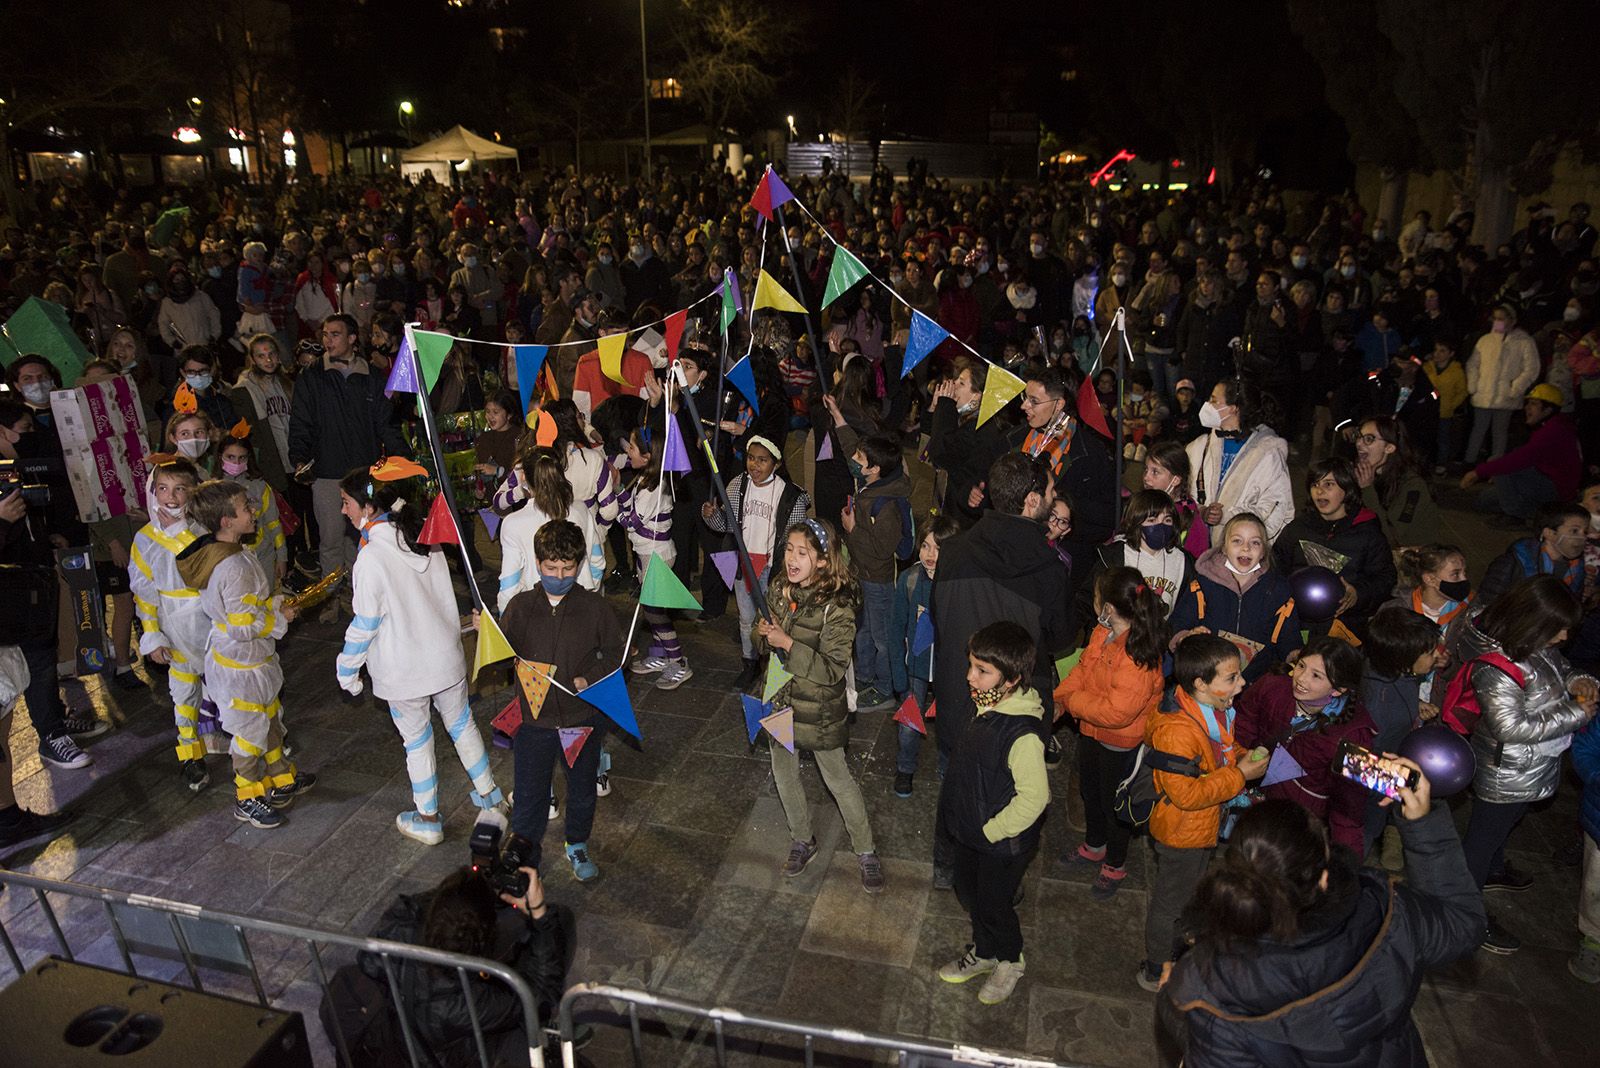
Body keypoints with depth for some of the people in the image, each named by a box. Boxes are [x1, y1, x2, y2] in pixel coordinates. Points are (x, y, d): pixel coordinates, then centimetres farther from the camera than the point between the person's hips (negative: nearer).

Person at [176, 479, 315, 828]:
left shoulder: (215, 553, 0)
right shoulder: (234, 567, -31)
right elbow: (244, 625, -30)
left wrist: (273, 604, 6)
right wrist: (280, 617, -17)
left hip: (232, 653, 10)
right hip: (241, 665, -10)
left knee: (269, 718, 25)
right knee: (251, 732, 9)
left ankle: (281, 780, 42)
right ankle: (247, 800, 28)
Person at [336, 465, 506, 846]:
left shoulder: (371, 558, -23)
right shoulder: (424, 538, -4)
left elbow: (365, 625, -17)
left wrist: (347, 670, -2)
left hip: (403, 669, -5)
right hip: (446, 656, 5)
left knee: (417, 741, 13)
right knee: (462, 725, 21)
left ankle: (428, 820, 30)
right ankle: (490, 799, 34)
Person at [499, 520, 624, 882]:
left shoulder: (594, 606, -8)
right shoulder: (521, 606, -6)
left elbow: (615, 651, 0)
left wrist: (590, 679, -14)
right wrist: (486, 635, -22)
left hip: (583, 718, 1)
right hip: (534, 719, 0)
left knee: (582, 789, 21)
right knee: (529, 798, 9)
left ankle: (577, 845, 47)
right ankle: (524, 865, 30)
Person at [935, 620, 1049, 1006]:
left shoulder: (1023, 733, -34)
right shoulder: (987, 707, -7)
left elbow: (1034, 797, -29)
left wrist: (991, 831, -18)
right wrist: (965, 823, 11)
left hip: (1002, 843, -8)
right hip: (970, 831, 8)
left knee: (993, 905, 15)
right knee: (969, 895, 25)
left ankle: (1010, 960, 44)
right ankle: (983, 952, 51)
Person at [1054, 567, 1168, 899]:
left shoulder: (1138, 657, -36)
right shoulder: (1102, 633, -10)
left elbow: (1116, 712, -35)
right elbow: (1083, 668, 3)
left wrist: (1071, 702, -23)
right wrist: (1059, 697, -10)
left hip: (1122, 743, -8)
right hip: (1092, 731, 8)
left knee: (1113, 803, 15)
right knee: (1090, 791, 29)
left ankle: (1115, 866, 42)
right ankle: (1094, 846, 56)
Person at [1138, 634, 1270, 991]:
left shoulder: (1217, 710, -7)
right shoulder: (1177, 731, -36)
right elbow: (1186, 793, -35)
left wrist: (1243, 756, -6)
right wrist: (1239, 775, -30)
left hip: (1206, 825, 9)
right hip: (1182, 833, -9)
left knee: (1187, 894, 30)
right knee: (1169, 903, 14)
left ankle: (1178, 948, 54)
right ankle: (1156, 972, 36)